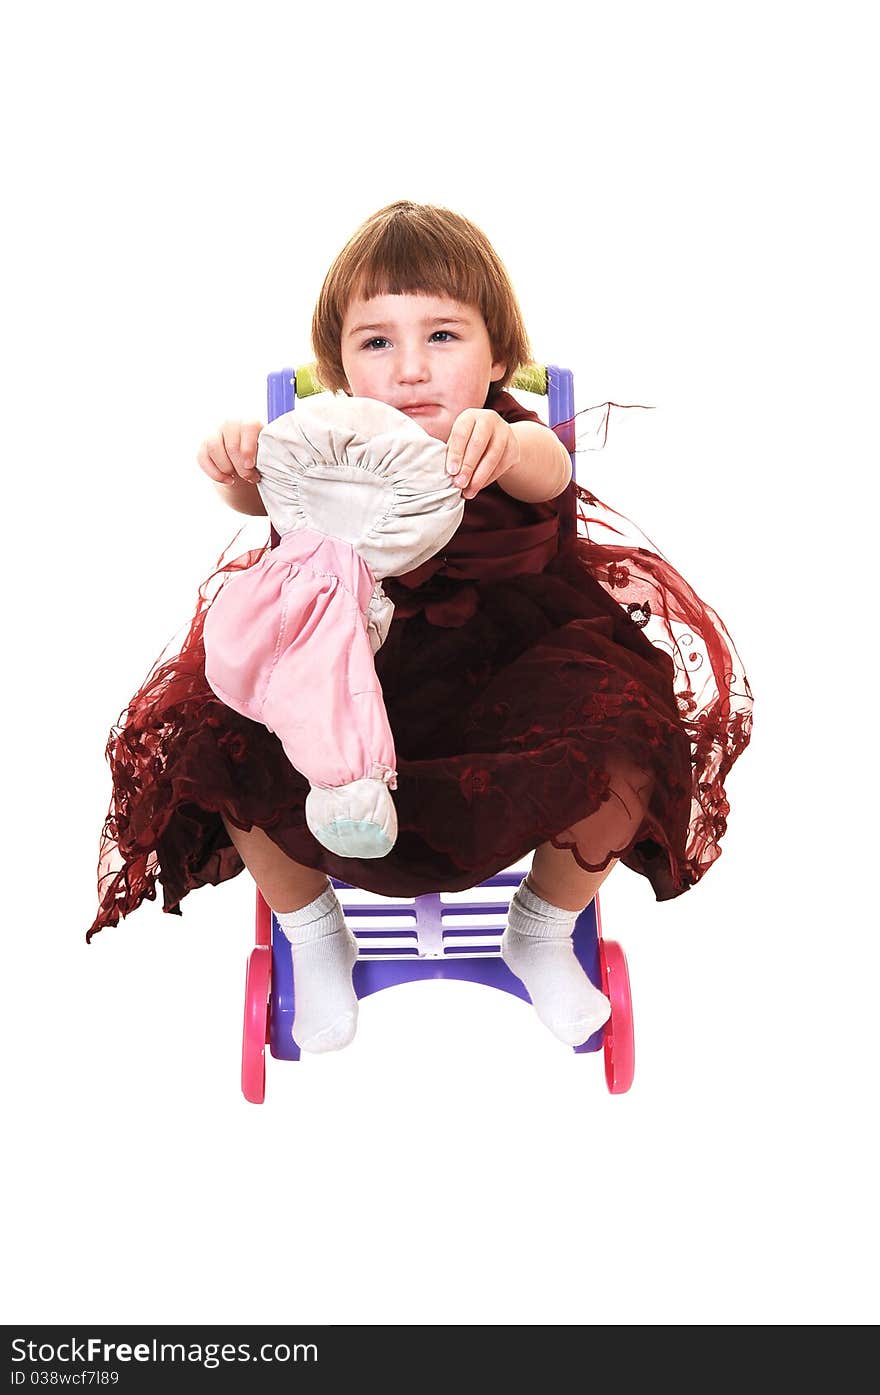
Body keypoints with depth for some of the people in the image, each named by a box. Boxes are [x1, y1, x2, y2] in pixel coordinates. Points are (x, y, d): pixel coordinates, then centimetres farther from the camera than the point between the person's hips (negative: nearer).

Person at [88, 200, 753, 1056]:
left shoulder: (516, 446, -14)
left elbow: (544, 469, -39)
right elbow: (271, 494, -28)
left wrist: (503, 444, -64)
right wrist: (240, 469, -54)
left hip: (512, 686, -1)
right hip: (350, 688, 2)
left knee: (625, 758, -27)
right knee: (218, 751, -21)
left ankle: (543, 934, 9)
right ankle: (314, 941, 11)